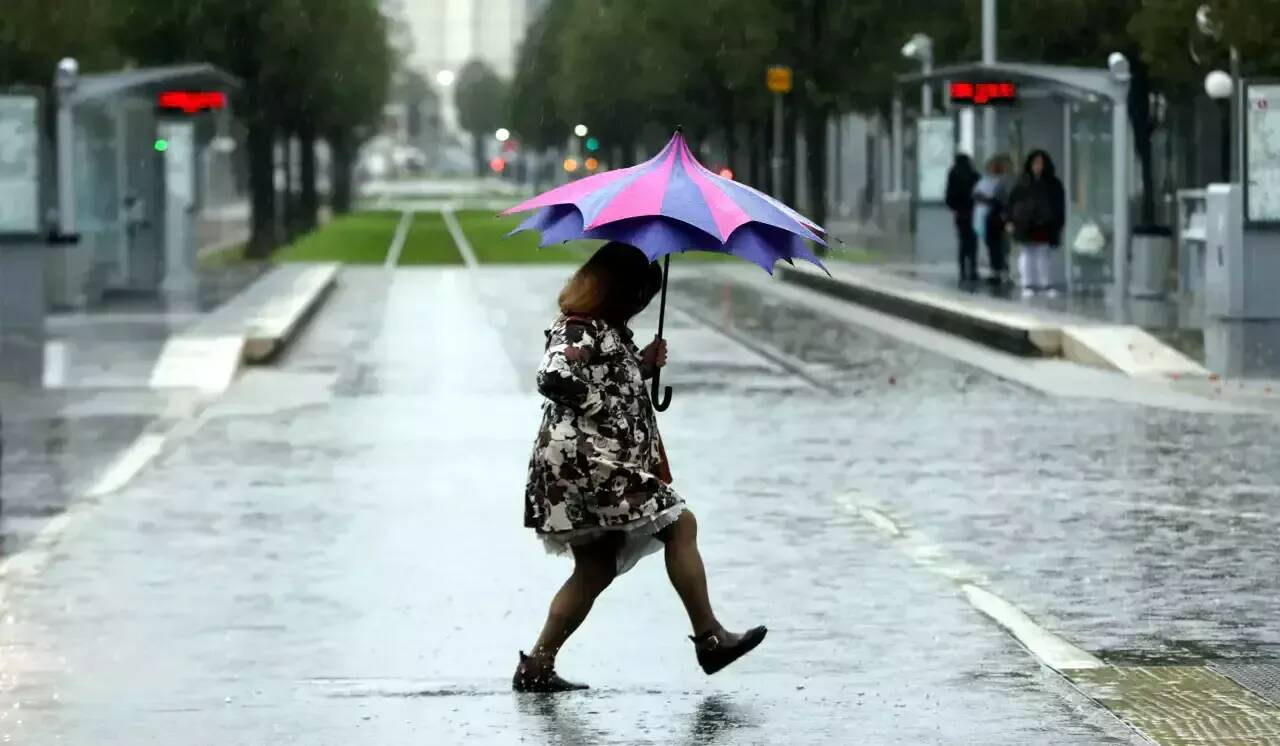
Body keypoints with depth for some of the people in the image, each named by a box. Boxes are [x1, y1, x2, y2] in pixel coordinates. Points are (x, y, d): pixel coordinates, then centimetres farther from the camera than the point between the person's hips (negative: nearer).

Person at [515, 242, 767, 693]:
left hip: (604, 462, 11)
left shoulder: (607, 331, 19)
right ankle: (709, 639, -5)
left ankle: (536, 667, 9)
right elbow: (554, 377, -28)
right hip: (586, 458, -11)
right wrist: (599, 407, -16)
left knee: (596, 568, 11)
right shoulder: (580, 330, -13)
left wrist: (643, 366, 12)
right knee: (679, 523, -8)